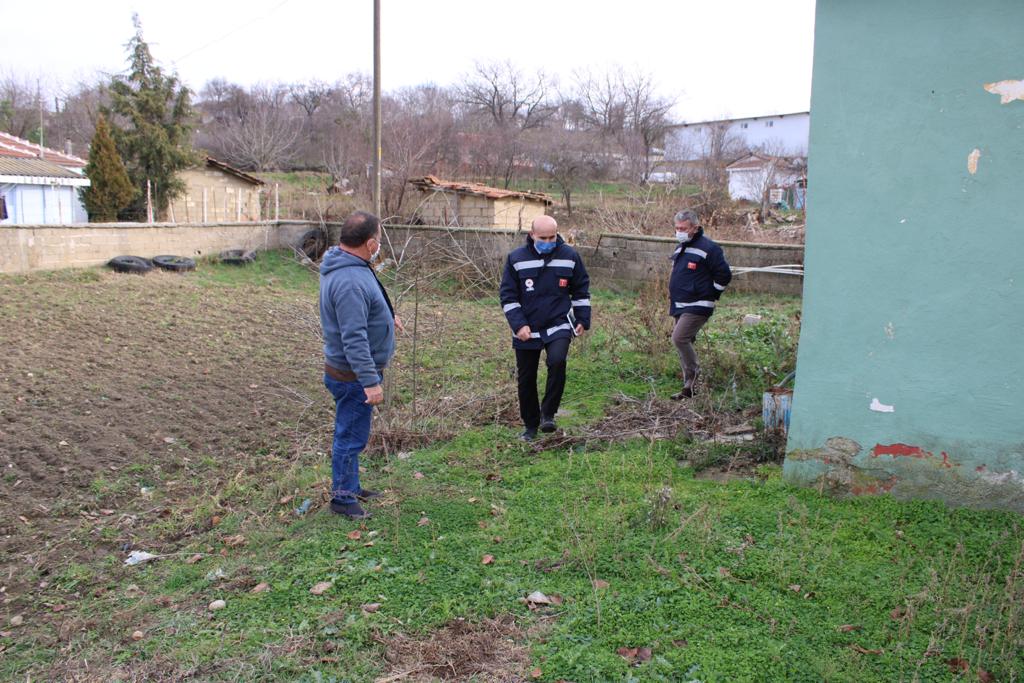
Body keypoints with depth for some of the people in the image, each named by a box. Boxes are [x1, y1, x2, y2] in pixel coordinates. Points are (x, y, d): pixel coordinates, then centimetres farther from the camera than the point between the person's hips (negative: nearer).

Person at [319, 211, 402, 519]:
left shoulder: (347, 266, 6)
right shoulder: (350, 282, -28)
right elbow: (354, 339, -31)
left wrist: (385, 316, 37)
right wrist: (371, 381, -30)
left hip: (345, 371, 11)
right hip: (352, 376, -11)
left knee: (350, 435, 22)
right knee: (351, 437, 4)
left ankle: (350, 487, 38)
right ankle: (342, 497, 19)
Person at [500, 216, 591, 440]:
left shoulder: (569, 256, -1)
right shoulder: (516, 259, -5)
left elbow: (581, 290, 10)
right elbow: (508, 295, -2)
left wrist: (583, 319, 6)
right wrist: (518, 324, -12)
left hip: (559, 326, -1)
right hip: (526, 331, 1)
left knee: (557, 361, -27)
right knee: (526, 379, 8)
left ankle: (548, 413, -8)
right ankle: (530, 426, 27)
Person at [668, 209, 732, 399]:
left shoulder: (708, 248, -12)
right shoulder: (680, 249, 15)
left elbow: (724, 275, -12)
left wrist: (710, 296, -4)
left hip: (697, 307, -9)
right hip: (679, 307, 9)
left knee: (679, 338, -22)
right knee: (684, 342, 10)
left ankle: (693, 372, -1)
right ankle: (689, 387, 19)